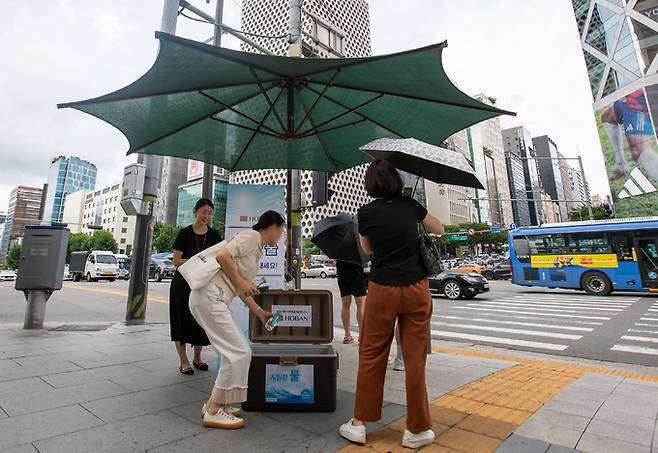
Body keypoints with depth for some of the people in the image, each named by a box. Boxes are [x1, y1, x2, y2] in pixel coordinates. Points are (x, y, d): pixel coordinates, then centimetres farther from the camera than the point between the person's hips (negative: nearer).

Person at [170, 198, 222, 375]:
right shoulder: (185, 233, -4)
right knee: (183, 320, 3)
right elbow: (176, 261, -7)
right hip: (184, 283, -3)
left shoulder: (213, 234, 4)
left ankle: (197, 358, 29)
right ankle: (184, 361, 17)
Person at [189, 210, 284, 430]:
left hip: (216, 300, 10)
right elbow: (222, 256, -21)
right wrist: (241, 281, -11)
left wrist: (259, 311, 23)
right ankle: (214, 411, 7)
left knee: (238, 352, 13)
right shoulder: (251, 236, -8)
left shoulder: (257, 250, 20)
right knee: (238, 353, -7)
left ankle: (214, 402, 25)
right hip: (210, 296, -10)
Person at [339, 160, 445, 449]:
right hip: (416, 289, 2)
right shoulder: (411, 205, 1)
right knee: (415, 359, 10)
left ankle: (359, 424, 22)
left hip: (382, 290, -1)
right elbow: (439, 230, 17)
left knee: (371, 356, 11)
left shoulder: (366, 212, -4)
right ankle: (417, 430, 24)